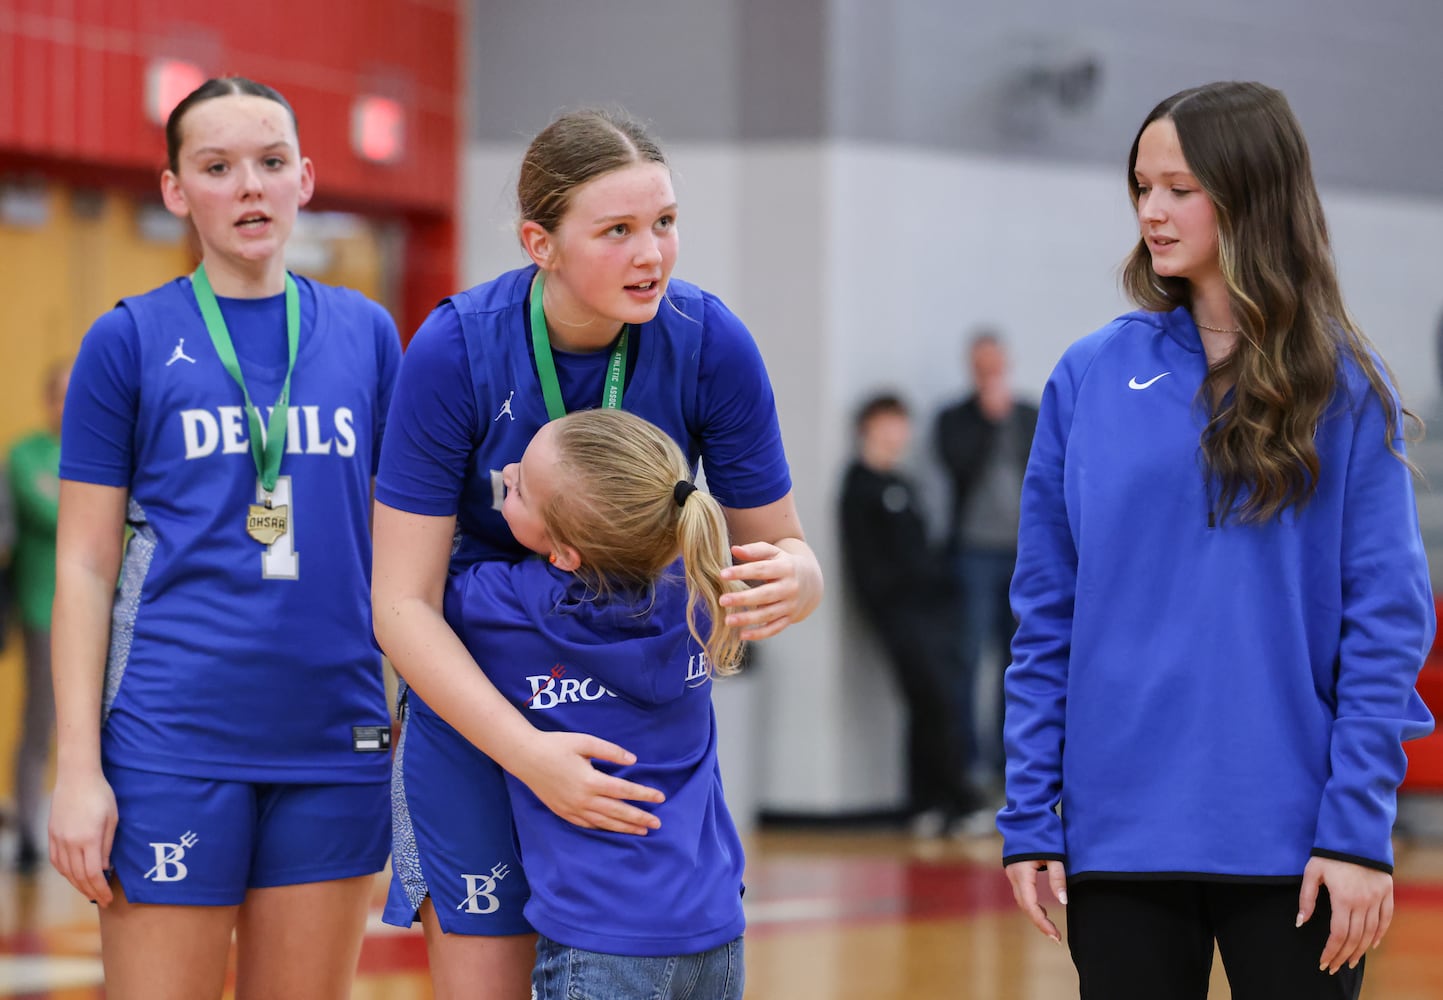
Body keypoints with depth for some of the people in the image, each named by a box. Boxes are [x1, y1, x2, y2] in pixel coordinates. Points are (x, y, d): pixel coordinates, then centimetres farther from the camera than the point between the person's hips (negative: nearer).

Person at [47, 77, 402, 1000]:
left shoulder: (366, 334, 10)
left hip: (334, 741, 3)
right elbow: (85, 567, 0)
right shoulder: (132, 339, 1)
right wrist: (80, 765, -6)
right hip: (174, 742, -3)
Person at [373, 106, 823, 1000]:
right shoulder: (457, 351, -22)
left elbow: (784, 548, -7)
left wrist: (790, 581, -33)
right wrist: (529, 754, -34)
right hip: (475, 700, -2)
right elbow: (403, 603, -21)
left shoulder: (709, 344, -17)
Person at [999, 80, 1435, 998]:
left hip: (1288, 847, -2)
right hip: (1120, 840, 2)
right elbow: (1046, 620, 5)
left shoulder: (1344, 387, -1)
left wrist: (1359, 828, -11)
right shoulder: (1092, 377, 4)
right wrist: (1030, 819, 1)